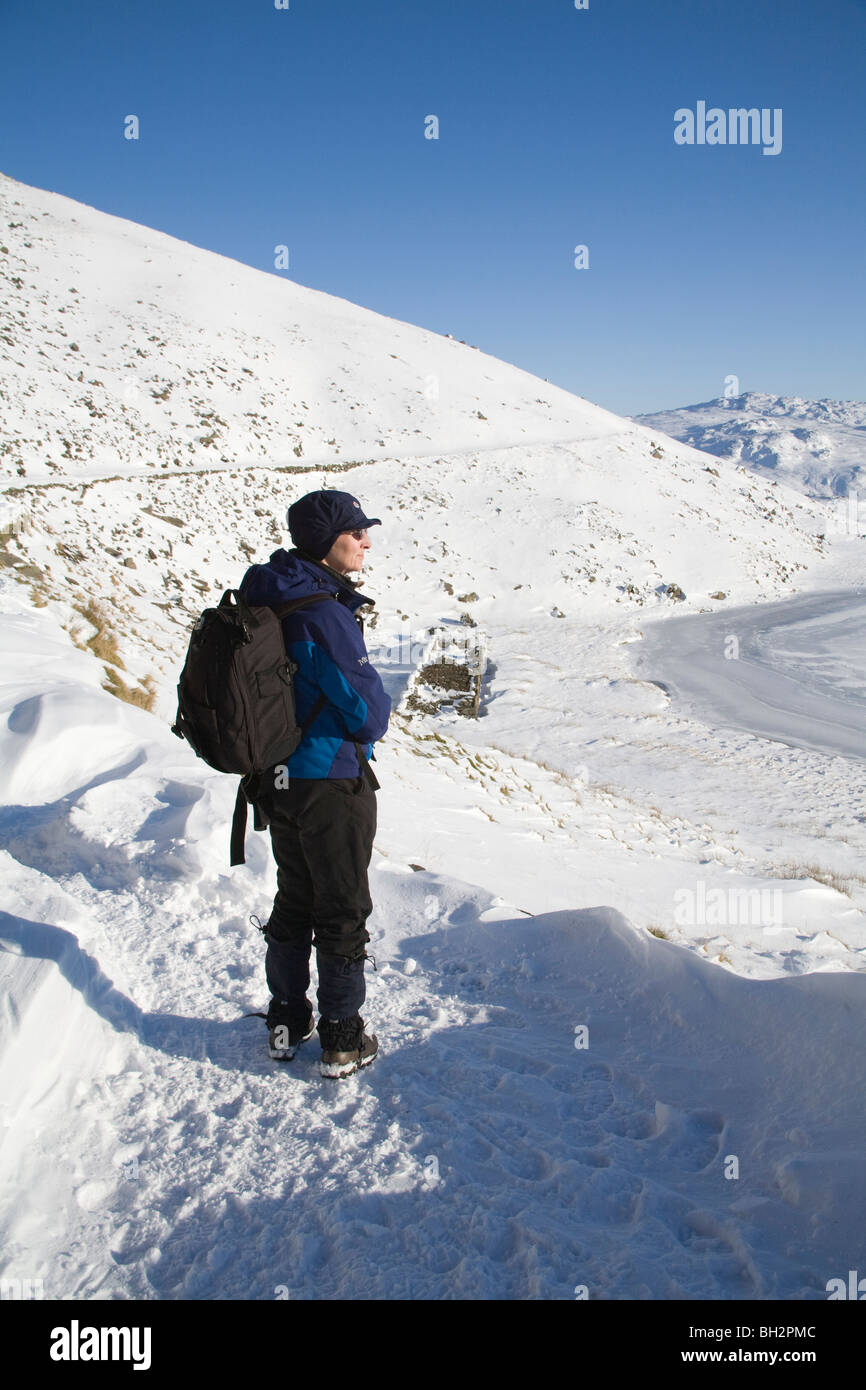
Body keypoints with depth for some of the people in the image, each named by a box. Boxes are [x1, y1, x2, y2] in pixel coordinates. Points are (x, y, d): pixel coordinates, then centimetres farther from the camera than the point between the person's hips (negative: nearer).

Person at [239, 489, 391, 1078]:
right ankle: (343, 1041, 19)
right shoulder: (325, 615, -23)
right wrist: (378, 709, 1)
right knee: (343, 912, 7)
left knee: (294, 902, 21)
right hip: (333, 782, -8)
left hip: (279, 779, 8)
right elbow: (368, 714, -21)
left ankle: (287, 1022, 33)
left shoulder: (267, 602, 4)